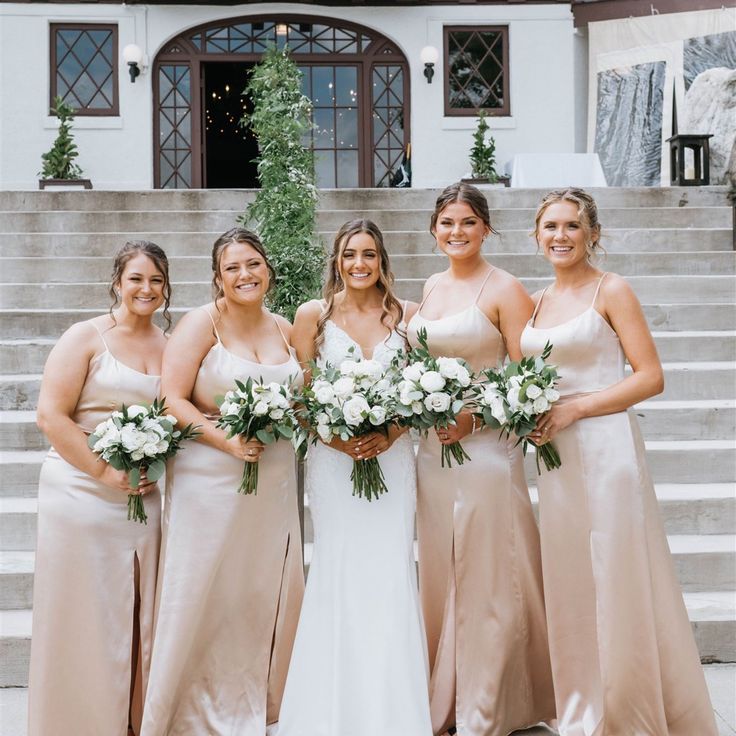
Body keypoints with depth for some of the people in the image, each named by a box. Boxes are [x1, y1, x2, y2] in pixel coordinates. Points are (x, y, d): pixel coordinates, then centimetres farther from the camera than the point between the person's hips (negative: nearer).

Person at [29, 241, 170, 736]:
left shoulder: (170, 347, 10)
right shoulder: (87, 337, -3)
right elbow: (51, 416, -9)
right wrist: (105, 472, -14)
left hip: (147, 499, 4)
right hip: (83, 495, -4)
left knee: (141, 618, 8)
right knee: (84, 619, 2)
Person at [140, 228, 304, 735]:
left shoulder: (285, 329, 10)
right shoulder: (201, 323, -5)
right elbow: (172, 399, -11)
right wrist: (226, 441, -21)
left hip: (275, 480, 5)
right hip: (210, 480, -5)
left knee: (268, 594, 9)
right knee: (205, 597, 1)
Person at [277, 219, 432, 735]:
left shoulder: (406, 314, 5)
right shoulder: (313, 315, 3)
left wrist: (389, 434, -10)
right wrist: (335, 437, -12)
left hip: (392, 455, 1)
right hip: (332, 455, -1)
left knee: (391, 572, -3)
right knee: (338, 572, 0)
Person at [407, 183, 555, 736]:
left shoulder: (505, 290, -6)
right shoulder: (432, 287, 13)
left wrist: (474, 415, -21)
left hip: (486, 447, -6)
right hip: (432, 447, 6)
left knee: (486, 580, 1)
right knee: (439, 577, 12)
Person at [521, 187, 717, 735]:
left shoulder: (611, 291, -4)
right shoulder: (537, 302, 13)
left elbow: (651, 377, -10)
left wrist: (573, 410, -16)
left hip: (606, 447, -6)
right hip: (555, 454, 6)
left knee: (618, 582, -1)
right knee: (569, 585, 10)